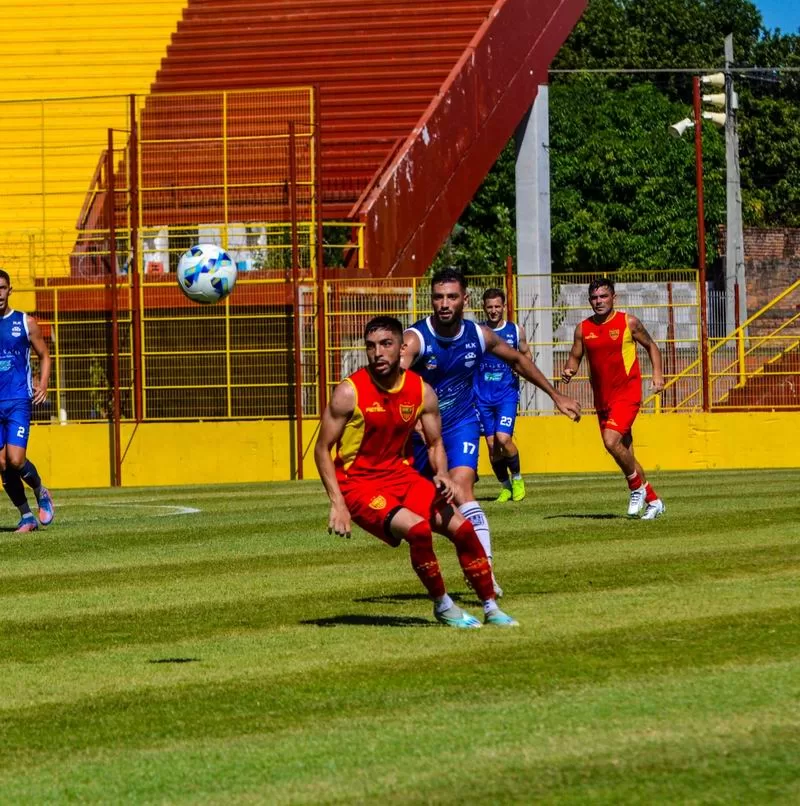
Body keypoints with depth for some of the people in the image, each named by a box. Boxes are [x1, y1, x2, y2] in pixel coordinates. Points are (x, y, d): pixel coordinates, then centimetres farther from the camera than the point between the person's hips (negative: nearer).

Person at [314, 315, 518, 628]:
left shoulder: (422, 391, -2)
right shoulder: (350, 392, -15)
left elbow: (435, 443, 11)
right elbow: (322, 449, -10)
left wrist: (442, 476, -11)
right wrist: (337, 504, -17)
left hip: (400, 474, 5)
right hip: (358, 482, -5)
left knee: (462, 528, -6)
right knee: (418, 528, -28)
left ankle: (491, 609, 10)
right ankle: (442, 606, -6)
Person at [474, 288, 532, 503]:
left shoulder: (516, 331, 3)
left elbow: (526, 354, 14)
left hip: (507, 392, -2)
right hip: (483, 394, 2)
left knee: (503, 438, -16)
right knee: (491, 443, 2)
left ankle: (517, 478, 8)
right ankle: (505, 487, 18)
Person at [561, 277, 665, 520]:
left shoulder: (628, 322, -3)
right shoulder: (583, 329, 6)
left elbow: (650, 346, 9)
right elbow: (575, 357, 13)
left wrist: (657, 373, -3)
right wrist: (569, 370, -10)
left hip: (627, 393, -5)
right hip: (602, 398, 5)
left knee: (611, 441, -23)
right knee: (624, 451, 9)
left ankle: (637, 487, -1)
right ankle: (653, 501, 22)